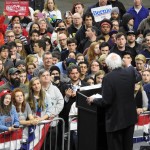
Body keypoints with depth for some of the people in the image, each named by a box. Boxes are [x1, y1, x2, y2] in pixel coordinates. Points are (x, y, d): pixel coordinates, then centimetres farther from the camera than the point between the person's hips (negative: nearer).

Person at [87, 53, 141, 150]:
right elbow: (138, 77, 21)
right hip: (130, 117, 6)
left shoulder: (108, 78, -21)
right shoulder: (131, 72, -4)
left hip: (115, 119, -6)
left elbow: (106, 101, -19)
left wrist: (93, 100, -2)